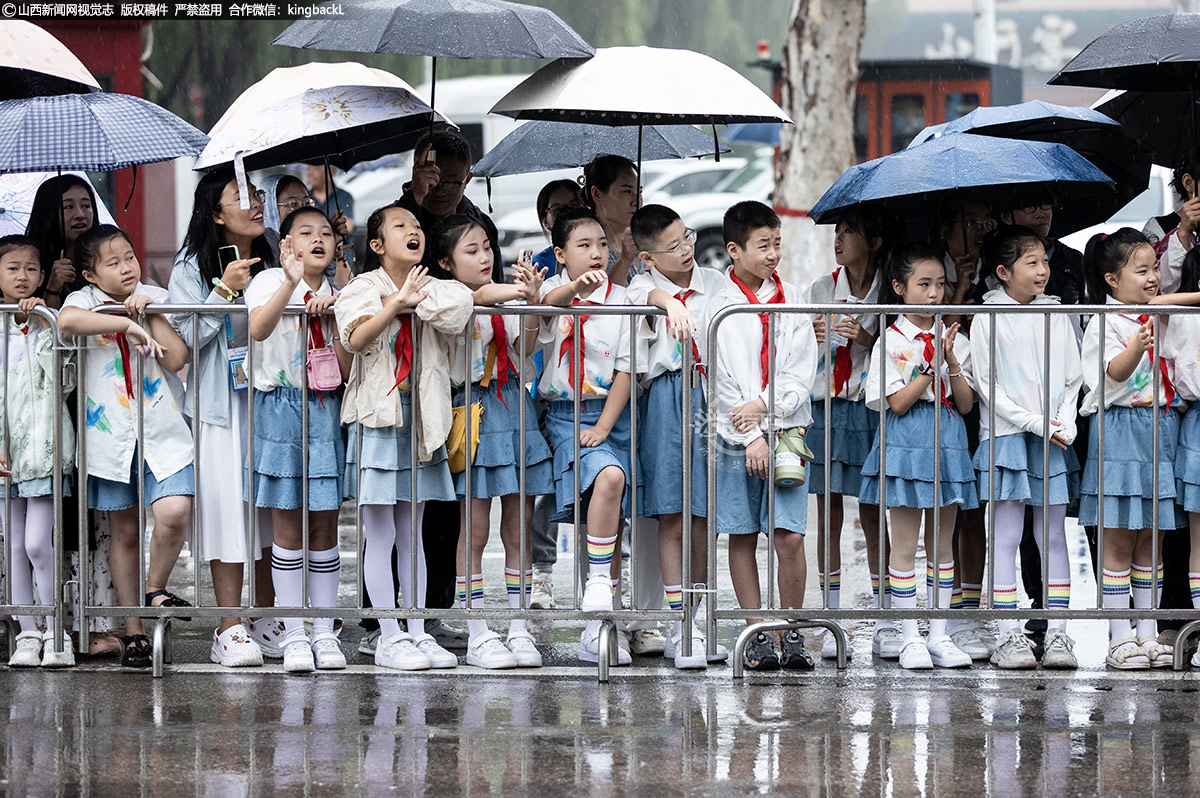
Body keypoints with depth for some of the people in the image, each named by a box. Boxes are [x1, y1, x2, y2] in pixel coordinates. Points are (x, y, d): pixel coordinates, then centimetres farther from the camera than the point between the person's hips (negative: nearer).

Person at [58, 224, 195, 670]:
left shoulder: (157, 299, 7)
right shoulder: (84, 300, -2)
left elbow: (177, 358, -3)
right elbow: (68, 321, -28)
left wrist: (150, 314, -8)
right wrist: (128, 324, -26)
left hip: (162, 432, 1)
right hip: (111, 431, -1)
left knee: (175, 512, -20)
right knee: (124, 532, 7)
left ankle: (156, 588, 6)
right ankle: (133, 631, 16)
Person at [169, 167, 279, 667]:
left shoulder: (275, 263, 8)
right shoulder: (193, 267, -2)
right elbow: (185, 337, -7)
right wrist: (224, 292, -15)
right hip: (220, 403, -3)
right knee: (227, 504, -7)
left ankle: (266, 621, 15)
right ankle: (229, 630, -3)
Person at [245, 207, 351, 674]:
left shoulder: (336, 295, 10)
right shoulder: (270, 282, -3)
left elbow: (347, 368, 0)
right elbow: (257, 329, -25)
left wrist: (331, 315, -11)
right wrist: (291, 283, -34)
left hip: (326, 411, 4)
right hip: (280, 408, -4)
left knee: (325, 526, 4)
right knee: (288, 527, -3)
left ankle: (324, 632, 9)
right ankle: (294, 635, 2)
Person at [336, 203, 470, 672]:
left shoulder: (432, 291, 10)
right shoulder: (364, 288, -4)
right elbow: (356, 339, -21)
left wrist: (421, 300, -15)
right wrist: (397, 303, -28)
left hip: (419, 417, 5)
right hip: (377, 414, -5)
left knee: (411, 534, 10)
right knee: (380, 536, -2)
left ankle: (417, 633, 12)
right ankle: (389, 638, -1)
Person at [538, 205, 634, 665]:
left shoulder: (619, 299, 5)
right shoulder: (554, 288, 0)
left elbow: (624, 371, 2)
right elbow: (549, 301, -27)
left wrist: (603, 426, -10)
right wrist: (578, 286, -50)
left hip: (610, 414, 3)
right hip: (563, 414, -3)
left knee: (612, 514, -2)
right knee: (609, 475, -29)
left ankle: (596, 632, 5)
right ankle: (598, 588, -20)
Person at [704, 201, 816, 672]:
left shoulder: (792, 301, 6)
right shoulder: (721, 309, -1)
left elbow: (801, 369, 1)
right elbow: (725, 379, -5)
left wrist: (764, 406, -13)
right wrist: (751, 437, -12)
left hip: (786, 428, 1)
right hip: (736, 435, -1)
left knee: (790, 536, -6)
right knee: (743, 537, 3)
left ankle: (792, 633, 4)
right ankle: (756, 634, 11)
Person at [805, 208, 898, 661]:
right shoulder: (822, 290, 7)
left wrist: (867, 339, -16)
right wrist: (817, 339, -12)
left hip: (871, 408, -2)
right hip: (827, 408, 2)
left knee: (872, 514, -1)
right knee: (828, 516, 2)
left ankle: (885, 626, 3)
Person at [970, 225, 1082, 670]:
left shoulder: (1056, 317, 10)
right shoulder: (988, 320, -2)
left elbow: (1073, 379, 12)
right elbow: (986, 384, -5)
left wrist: (1064, 423, -5)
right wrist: (1034, 422, -12)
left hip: (1054, 440, 3)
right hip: (1006, 435, -3)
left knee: (1053, 534, 4)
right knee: (1006, 536, -2)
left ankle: (1057, 633, 5)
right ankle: (1008, 636, -1)